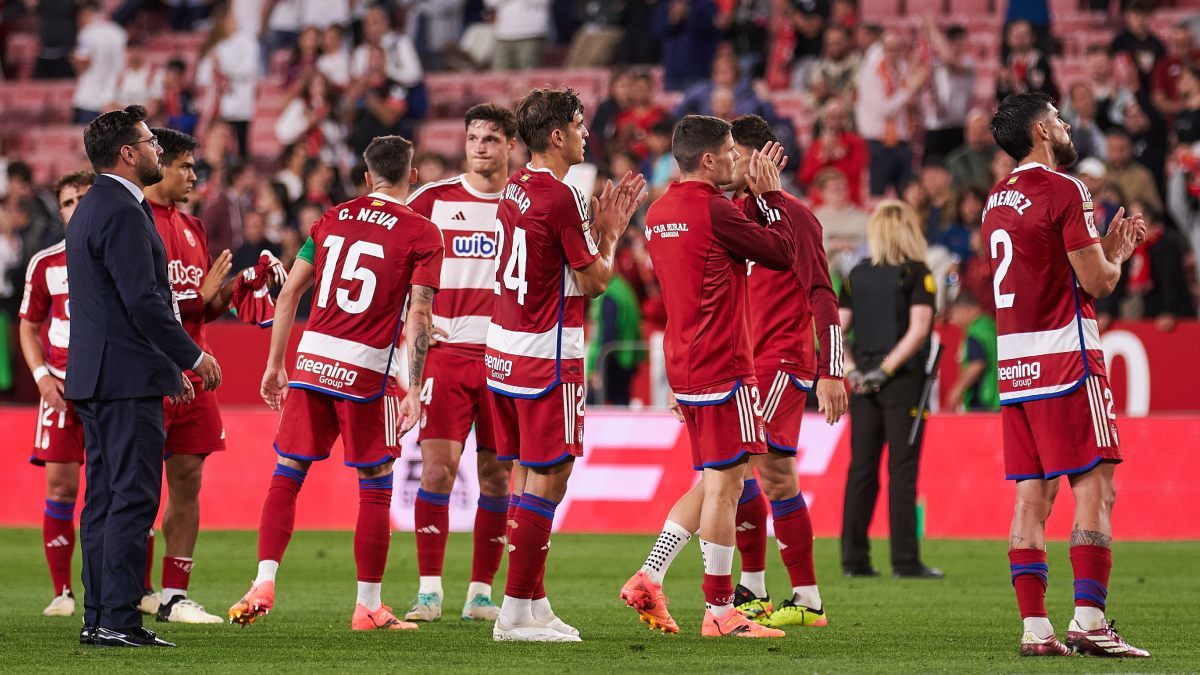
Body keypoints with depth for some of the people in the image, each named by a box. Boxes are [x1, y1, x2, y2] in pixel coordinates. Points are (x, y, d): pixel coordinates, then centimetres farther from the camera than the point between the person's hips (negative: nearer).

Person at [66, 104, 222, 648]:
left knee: (104, 500, 11)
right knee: (133, 500, -9)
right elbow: (143, 301, -20)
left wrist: (170, 364, 22)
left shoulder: (92, 208, 18)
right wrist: (192, 357, -10)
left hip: (96, 376, 10)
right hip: (128, 379, -10)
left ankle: (97, 618, 12)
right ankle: (118, 619, -12)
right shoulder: (122, 212, -15)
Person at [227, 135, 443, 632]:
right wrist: (414, 392, -8)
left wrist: (275, 364, 18)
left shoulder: (333, 219, 12)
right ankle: (368, 607, 9)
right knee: (375, 488, 7)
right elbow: (419, 317, -9)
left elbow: (289, 293, 11)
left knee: (287, 474, 11)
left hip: (310, 361, 3)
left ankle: (264, 583, 0)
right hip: (365, 371, -3)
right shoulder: (422, 234, -1)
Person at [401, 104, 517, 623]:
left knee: (497, 474, 3)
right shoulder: (434, 199, 5)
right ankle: (429, 590, -5)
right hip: (446, 350, -1)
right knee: (437, 465, -9)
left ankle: (481, 591, 11)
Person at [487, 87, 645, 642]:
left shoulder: (516, 188, 11)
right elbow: (595, 280, -8)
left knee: (527, 475, 13)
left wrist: (601, 225, 14)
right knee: (548, 478, -5)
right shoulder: (561, 198, -16)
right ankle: (517, 611, -6)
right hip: (546, 355, -9)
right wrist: (610, 234, 8)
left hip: (503, 348, 9)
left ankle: (532, 601, 16)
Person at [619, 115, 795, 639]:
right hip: (722, 367, -9)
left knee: (713, 482, 16)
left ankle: (648, 578, 9)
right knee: (724, 483, -4)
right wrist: (770, 193, 4)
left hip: (683, 367, 9)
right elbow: (783, 254, -8)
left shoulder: (659, 213, 12)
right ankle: (719, 612, -2)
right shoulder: (713, 211, -15)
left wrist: (753, 194, 18)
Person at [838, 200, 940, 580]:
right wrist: (887, 369, -12)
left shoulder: (857, 275, 9)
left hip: (864, 382, 5)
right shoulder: (916, 273, -6)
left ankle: (854, 559, 7)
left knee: (861, 469, 7)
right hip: (903, 379, -5)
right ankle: (905, 560, -3)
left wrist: (852, 370, 0)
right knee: (902, 470, -2)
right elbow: (918, 328, -15)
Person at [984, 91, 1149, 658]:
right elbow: (1097, 281, -11)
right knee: (1095, 487, -7)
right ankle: (1088, 619, -14)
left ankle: (1034, 626, 2)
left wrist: (1108, 248, 22)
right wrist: (1117, 253, 10)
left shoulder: (997, 201, 16)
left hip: (1015, 367, 8)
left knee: (1032, 496, 5)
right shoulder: (1064, 190, -9)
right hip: (1065, 361, -8)